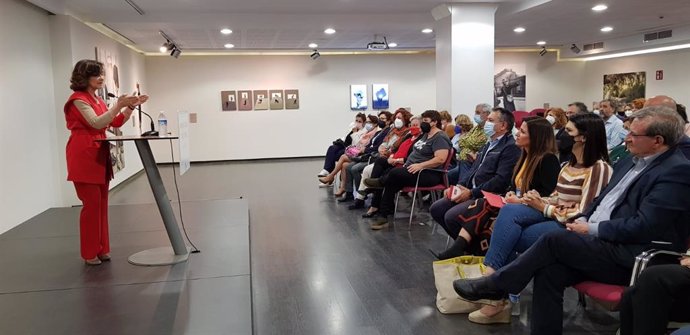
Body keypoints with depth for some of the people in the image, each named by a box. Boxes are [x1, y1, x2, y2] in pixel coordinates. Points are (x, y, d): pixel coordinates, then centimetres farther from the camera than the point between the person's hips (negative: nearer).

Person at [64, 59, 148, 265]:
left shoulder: (98, 100, 16)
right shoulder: (78, 99, -10)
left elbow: (116, 123, 14)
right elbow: (96, 123, -22)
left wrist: (131, 107, 2)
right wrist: (118, 105, -24)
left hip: (100, 154, 8)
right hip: (83, 156, -8)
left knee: (101, 203, 10)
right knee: (92, 204, -6)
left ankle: (101, 249, 18)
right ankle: (90, 253, 5)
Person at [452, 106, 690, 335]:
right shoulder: (630, 162, 15)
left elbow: (643, 226, -20)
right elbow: (603, 200, 22)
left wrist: (592, 229, -14)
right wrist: (583, 220, 2)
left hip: (631, 256, -8)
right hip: (602, 241, 8)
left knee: (554, 239, -20)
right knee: (550, 271, -15)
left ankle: (494, 284, -4)